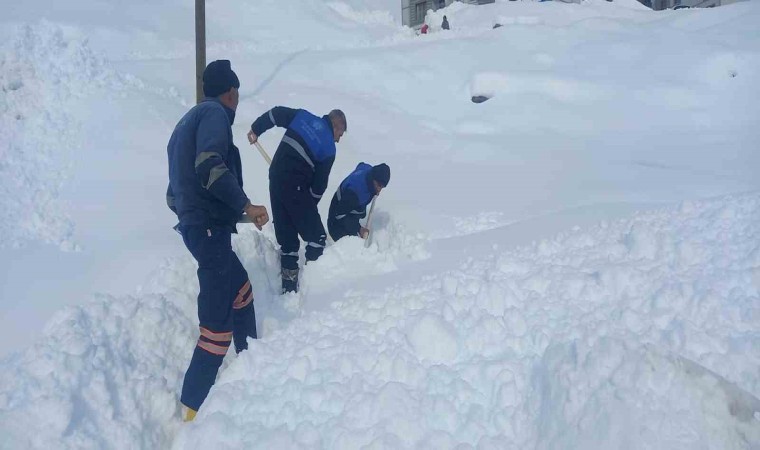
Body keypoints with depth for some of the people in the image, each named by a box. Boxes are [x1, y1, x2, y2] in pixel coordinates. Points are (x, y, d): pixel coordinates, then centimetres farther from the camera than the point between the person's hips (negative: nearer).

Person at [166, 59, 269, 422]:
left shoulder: (188, 120, 21)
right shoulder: (215, 113, -5)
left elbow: (174, 192, 20)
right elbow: (210, 165, -23)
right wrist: (246, 205, -19)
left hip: (194, 225, 10)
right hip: (209, 227, -10)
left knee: (241, 288, 24)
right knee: (218, 319, -9)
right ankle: (193, 407, -5)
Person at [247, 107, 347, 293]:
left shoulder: (302, 116, 8)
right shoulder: (329, 149, -4)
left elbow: (276, 113, 4)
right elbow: (320, 183, -1)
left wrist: (256, 129, 15)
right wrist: (311, 204, 12)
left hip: (276, 180, 7)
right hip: (296, 189, -7)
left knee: (287, 237, 14)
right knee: (317, 236, 5)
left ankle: (289, 285, 19)